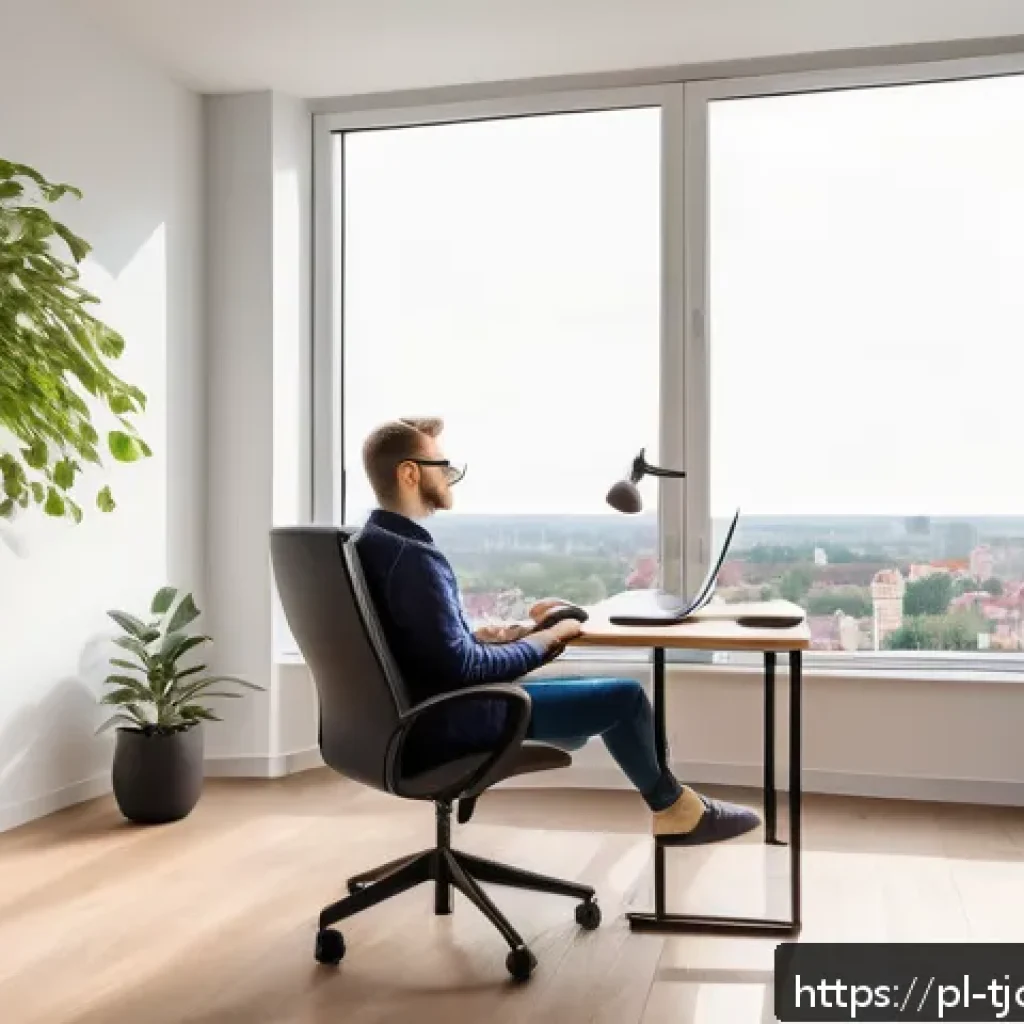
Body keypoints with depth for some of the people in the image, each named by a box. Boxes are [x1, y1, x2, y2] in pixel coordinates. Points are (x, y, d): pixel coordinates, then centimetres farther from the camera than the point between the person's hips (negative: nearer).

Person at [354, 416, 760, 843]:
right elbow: (462, 668, -27)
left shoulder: (372, 541, 5)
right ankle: (674, 807, 23)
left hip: (417, 710, 11)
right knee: (624, 696, -3)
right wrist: (542, 642, -13)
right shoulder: (413, 557, -27)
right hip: (446, 720, -10)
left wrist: (522, 631, 3)